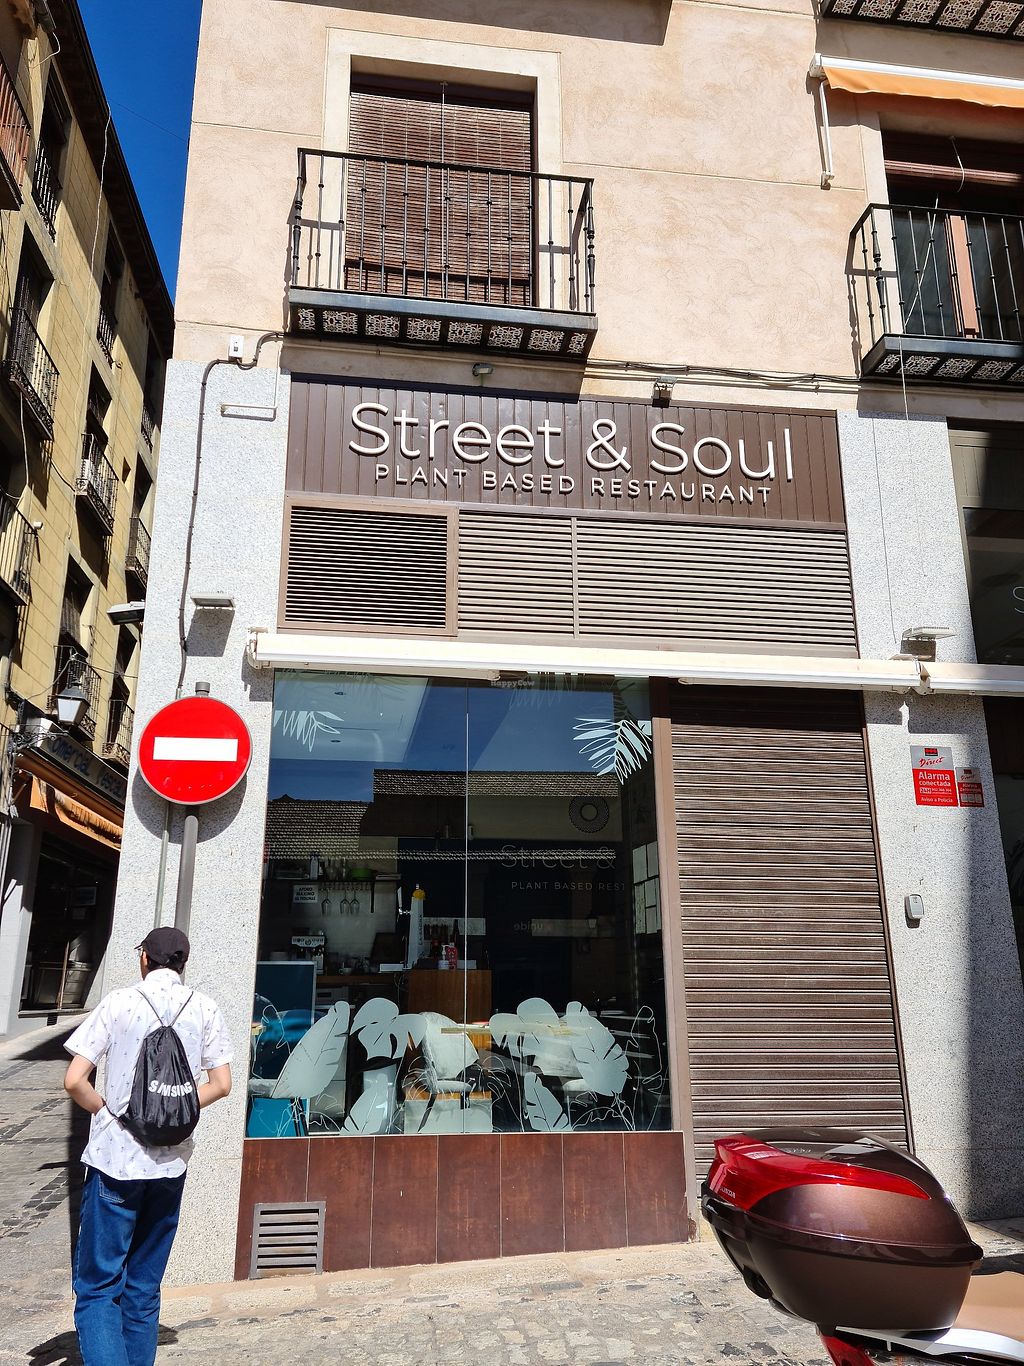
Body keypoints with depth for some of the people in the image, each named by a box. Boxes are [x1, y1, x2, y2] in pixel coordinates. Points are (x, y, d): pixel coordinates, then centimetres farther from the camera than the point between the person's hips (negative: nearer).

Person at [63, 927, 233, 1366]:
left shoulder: (118, 1003, -7)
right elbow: (221, 1084, 1)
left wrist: (108, 1112, 6)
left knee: (97, 1287, 5)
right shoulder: (204, 1009, 0)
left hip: (114, 1158, -3)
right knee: (144, 1288, 17)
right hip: (170, 1162, 3)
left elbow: (74, 1081, -10)